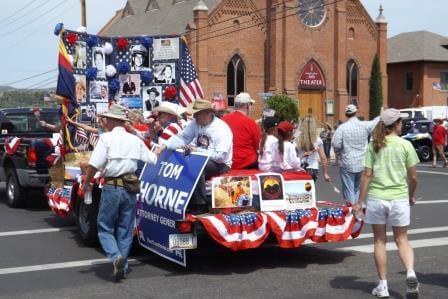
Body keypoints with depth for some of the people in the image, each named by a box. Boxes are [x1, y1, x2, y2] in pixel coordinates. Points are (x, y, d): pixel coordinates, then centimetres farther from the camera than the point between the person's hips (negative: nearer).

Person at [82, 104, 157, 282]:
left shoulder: (107, 138, -5)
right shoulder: (135, 140, 9)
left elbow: (94, 164, -13)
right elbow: (153, 160, 14)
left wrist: (86, 183, 2)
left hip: (111, 187, -4)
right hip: (130, 188, 4)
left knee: (105, 228, 7)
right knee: (125, 230, 14)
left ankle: (116, 257, -15)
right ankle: (123, 267, 17)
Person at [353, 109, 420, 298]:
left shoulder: (374, 145, 1)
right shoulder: (405, 145, -2)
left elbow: (367, 175, -3)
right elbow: (413, 177, 0)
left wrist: (360, 202, 2)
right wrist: (411, 196, 18)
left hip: (376, 197, 1)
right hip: (399, 198, -1)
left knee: (380, 241, 12)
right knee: (402, 240, 12)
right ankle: (410, 272, -12)